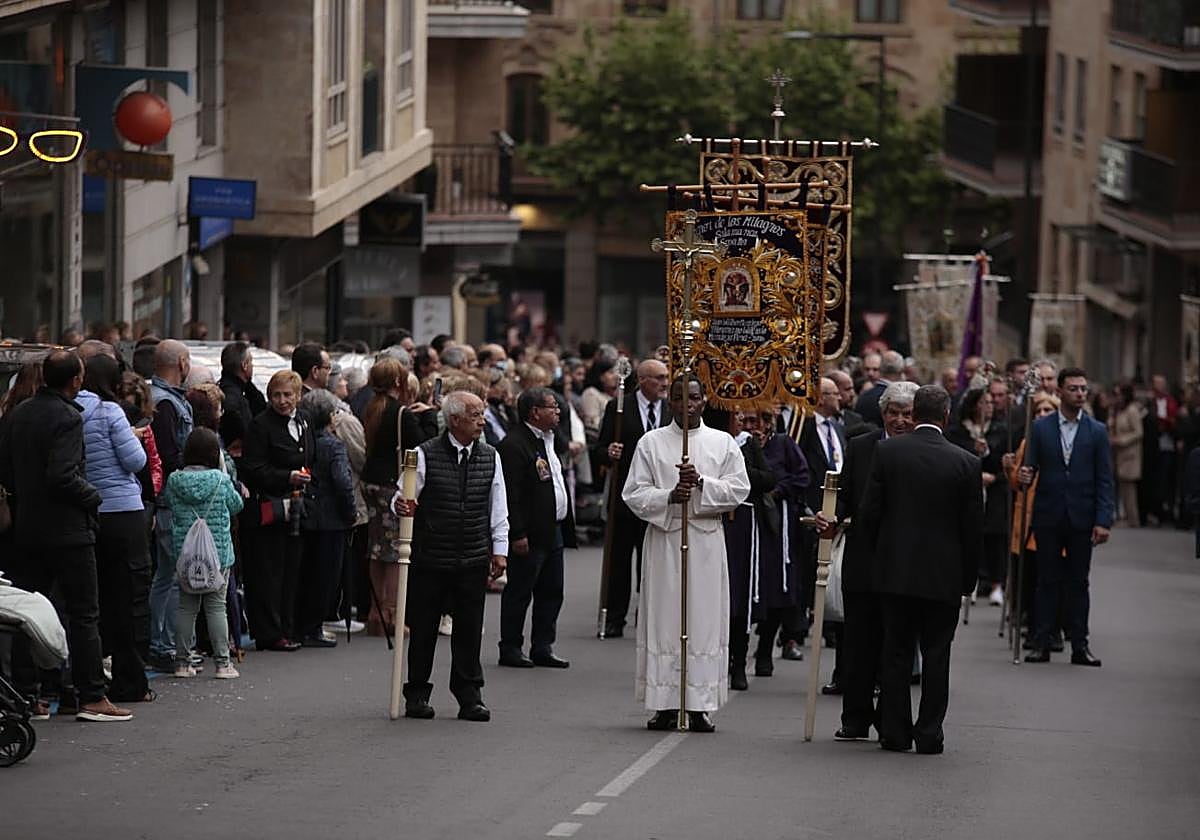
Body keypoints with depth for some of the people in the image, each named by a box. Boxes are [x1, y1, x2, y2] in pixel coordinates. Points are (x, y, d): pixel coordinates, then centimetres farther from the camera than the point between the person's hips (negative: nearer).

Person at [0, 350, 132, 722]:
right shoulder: (67, 418, -17)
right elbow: (62, 476, -25)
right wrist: (92, 496, -10)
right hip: (67, 530, -7)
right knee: (84, 614, -1)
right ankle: (91, 697, 0)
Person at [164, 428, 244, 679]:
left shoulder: (173, 481, -3)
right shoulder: (221, 480, -10)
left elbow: (167, 504, 9)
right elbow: (236, 505, 3)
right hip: (218, 552, -2)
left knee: (186, 606, 9)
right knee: (216, 606, 3)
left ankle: (182, 661, 11)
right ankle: (222, 662, 2)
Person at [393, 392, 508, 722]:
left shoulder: (490, 457, 7)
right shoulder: (425, 455, -4)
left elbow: (498, 509, 12)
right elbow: (404, 498, -2)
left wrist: (499, 549, 7)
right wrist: (401, 506, -25)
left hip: (473, 560, 2)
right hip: (430, 559, -2)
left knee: (469, 630, 4)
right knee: (423, 629, 5)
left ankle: (469, 696, 11)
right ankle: (417, 694, 15)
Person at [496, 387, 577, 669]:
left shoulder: (548, 440, 15)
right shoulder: (514, 445, -16)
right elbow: (511, 495, -20)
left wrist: (566, 526, 18)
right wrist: (517, 534, -24)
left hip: (554, 531, 9)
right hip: (530, 535, -9)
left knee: (551, 593, 12)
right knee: (519, 593, -1)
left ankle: (542, 648, 20)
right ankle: (511, 649, 6)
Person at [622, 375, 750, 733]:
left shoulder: (723, 444, 9)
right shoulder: (651, 443, 7)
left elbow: (739, 489, 0)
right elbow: (634, 494, 1)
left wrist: (701, 483, -14)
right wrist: (669, 496, -15)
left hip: (707, 541, 0)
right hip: (663, 539, 0)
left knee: (705, 619, -2)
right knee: (663, 619, -2)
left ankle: (700, 705, 1)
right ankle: (666, 705, 2)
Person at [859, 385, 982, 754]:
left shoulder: (887, 451, -5)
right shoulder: (966, 463, -6)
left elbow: (869, 512, -4)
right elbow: (973, 527, -2)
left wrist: (881, 554, 11)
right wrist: (968, 577, 8)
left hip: (895, 571, 1)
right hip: (944, 575, -1)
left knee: (896, 654, 9)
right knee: (936, 655, 6)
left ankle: (895, 732, 9)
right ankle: (929, 734, 5)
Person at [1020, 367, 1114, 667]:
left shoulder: (1097, 431, 4)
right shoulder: (1040, 428, 4)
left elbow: (1104, 481, 2)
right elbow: (1030, 466, 5)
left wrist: (1103, 521, -6)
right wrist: (1024, 476, -20)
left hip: (1082, 518, 0)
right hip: (1049, 516, 0)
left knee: (1078, 582, 5)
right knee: (1048, 580, 3)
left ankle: (1079, 645, 8)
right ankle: (1041, 644, 7)